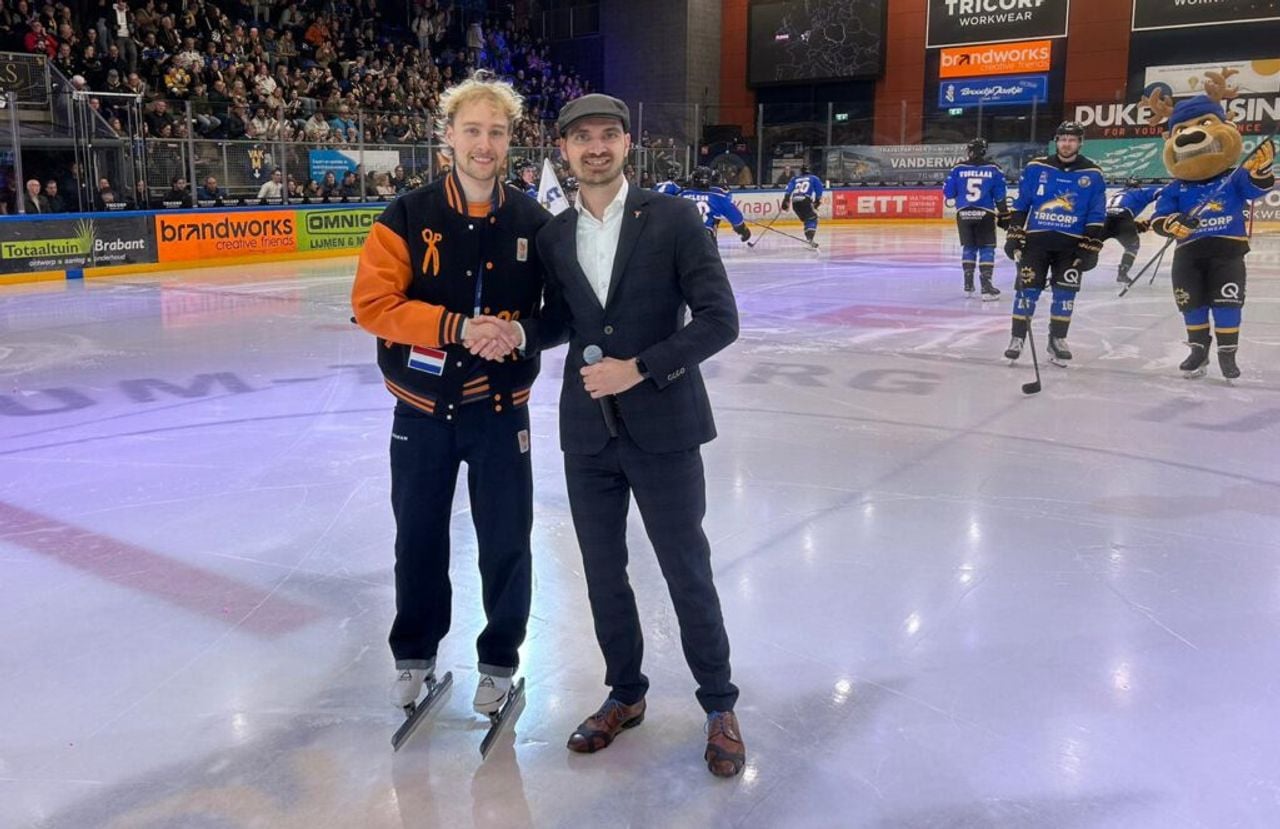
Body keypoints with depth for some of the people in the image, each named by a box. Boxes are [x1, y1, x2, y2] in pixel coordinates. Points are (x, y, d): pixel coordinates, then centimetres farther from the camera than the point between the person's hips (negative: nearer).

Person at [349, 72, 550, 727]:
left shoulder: (534, 223, -4)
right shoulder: (408, 217, -8)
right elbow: (372, 303, -14)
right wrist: (457, 328, -24)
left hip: (500, 408, 0)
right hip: (422, 408, 0)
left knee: (506, 542, 7)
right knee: (419, 538, 15)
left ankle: (499, 660, 29)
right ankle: (415, 654, 36)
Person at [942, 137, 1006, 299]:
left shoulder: (958, 168, 0)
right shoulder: (994, 169, -1)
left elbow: (948, 191, 3)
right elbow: (1000, 194, -1)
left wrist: (951, 200, 24)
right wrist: (1003, 212, 10)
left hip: (963, 213, 2)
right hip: (985, 213, -2)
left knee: (969, 247, 16)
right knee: (987, 248, 3)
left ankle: (968, 284, 18)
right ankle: (986, 285, -6)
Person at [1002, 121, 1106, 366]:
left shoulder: (1092, 175, 1)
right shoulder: (1035, 168, 0)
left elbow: (1096, 215, 2)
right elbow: (1020, 205, 4)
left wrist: (1091, 247, -4)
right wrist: (1014, 235, -2)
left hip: (1071, 243, 1)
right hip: (1035, 238, -1)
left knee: (1065, 292, 3)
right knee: (1028, 288, -4)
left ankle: (1057, 339, 15)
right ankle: (1017, 338, 4)